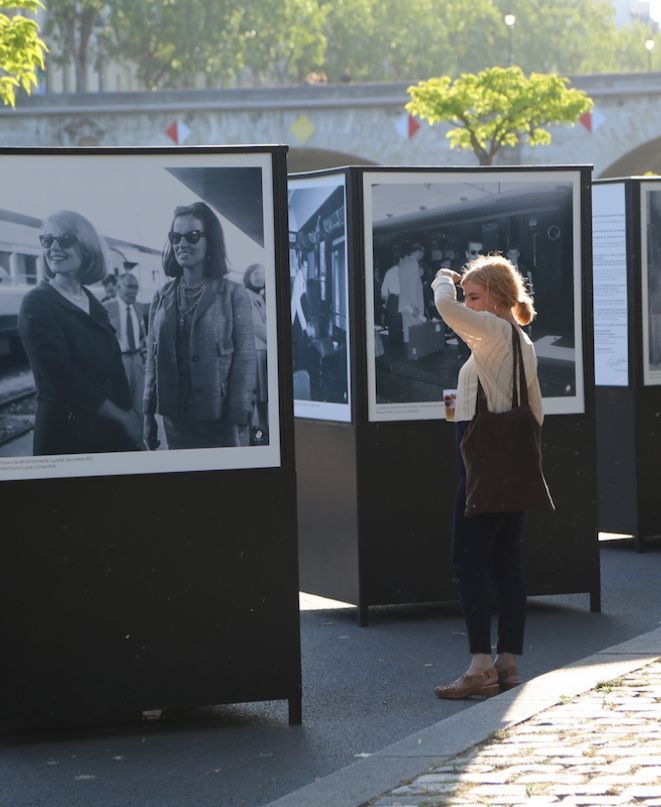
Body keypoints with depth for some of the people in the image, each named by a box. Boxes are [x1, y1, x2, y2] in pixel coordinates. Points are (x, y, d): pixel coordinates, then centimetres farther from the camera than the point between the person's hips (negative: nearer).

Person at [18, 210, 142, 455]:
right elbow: (62, 377, -18)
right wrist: (122, 417, -12)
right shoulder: (37, 303, -11)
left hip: (111, 430, 6)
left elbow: (114, 365, 9)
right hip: (67, 431, -6)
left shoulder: (91, 302, 9)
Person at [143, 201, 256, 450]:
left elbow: (245, 359, -7)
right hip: (174, 419, 4)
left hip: (220, 421, -4)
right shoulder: (162, 298, 9)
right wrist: (149, 414, 5)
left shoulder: (233, 295, -3)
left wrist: (239, 423, -14)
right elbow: (153, 359, 11)